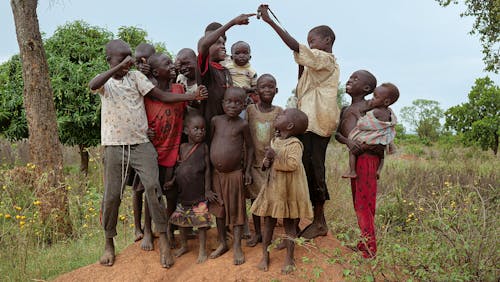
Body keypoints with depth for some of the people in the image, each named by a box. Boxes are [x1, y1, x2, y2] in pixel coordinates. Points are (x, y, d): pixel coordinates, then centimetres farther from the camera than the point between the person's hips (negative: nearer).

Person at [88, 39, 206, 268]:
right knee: (111, 195, 3)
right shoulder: (104, 81, 3)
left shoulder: (136, 76, 6)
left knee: (152, 187, -13)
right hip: (114, 146, 0)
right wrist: (120, 67, -31)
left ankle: (163, 240, -4)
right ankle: (109, 243, 21)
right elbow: (92, 86, -23)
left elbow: (163, 96, 1)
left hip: (141, 144, 0)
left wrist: (192, 96, -11)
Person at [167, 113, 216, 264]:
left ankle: (203, 250, 13)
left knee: (201, 221, 0)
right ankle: (183, 246, 35)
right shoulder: (182, 147, 2)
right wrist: (172, 181, -2)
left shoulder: (204, 147, -7)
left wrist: (207, 189, -5)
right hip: (183, 192, 4)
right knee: (181, 220, 15)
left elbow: (207, 168, -5)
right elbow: (179, 166, 10)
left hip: (198, 193, -4)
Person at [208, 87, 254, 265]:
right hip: (216, 173, 4)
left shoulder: (242, 125, -8)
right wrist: (209, 166, 8)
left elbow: (249, 147, 0)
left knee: (236, 210, 5)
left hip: (235, 174, -4)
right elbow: (209, 141, 9)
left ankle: (237, 247, 14)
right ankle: (222, 243, 28)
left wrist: (248, 170, -3)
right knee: (219, 209, 14)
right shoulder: (216, 120, 0)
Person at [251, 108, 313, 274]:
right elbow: (267, 159, 17)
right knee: (268, 222, 11)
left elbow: (293, 164, -30)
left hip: (288, 191, -6)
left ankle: (289, 259, 19)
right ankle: (265, 256, 25)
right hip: (272, 188, 7)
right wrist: (266, 162, -6)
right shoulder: (274, 141, 8)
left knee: (289, 223, 6)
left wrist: (275, 157, -23)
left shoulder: (294, 144, -15)